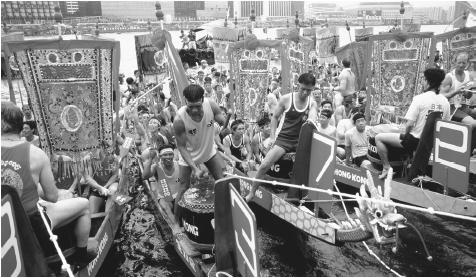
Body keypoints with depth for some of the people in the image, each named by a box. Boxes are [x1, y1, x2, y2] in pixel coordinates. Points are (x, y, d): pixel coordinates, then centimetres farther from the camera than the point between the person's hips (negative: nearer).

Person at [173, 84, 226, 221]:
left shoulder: (211, 105, -26)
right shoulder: (179, 120, -32)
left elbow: (224, 123, -7)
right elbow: (181, 146, -22)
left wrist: (225, 125, -30)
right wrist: (194, 168, -27)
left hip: (209, 151, 3)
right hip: (188, 156, -3)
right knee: (184, 189, 3)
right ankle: (176, 222, 23)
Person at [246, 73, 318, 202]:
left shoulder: (312, 103, 1)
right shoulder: (286, 99, -5)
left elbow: (312, 117, -17)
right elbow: (275, 117, 4)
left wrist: (311, 120, -43)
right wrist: (272, 137, -4)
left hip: (302, 139, 3)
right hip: (284, 138, -2)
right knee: (265, 165, -16)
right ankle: (251, 193, 6)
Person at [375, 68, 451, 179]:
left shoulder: (419, 98, -18)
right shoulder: (445, 101, -1)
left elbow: (410, 124, -21)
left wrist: (405, 135, -1)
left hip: (415, 140, -7)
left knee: (379, 138, 2)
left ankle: (386, 167, 5)